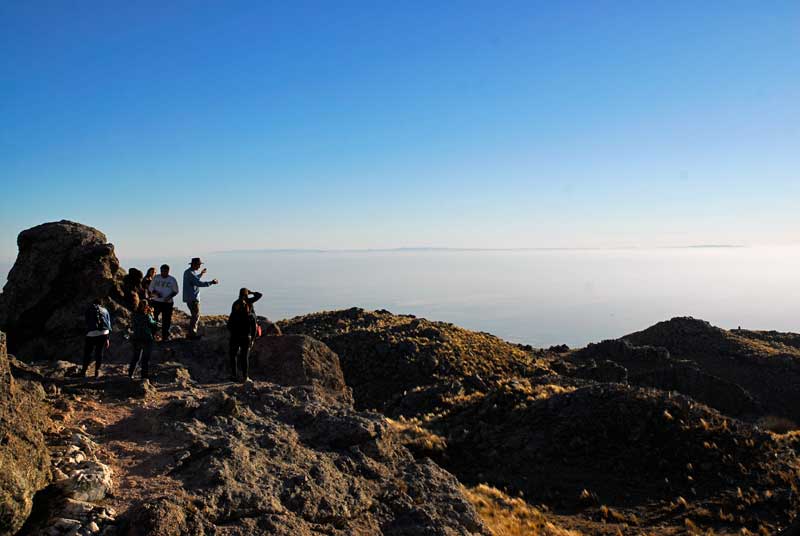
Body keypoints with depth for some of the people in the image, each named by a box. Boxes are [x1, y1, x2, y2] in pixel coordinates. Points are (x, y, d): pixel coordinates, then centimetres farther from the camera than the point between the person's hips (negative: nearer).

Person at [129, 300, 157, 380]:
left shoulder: (135, 315, -3)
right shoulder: (147, 316, -18)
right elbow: (154, 325, -12)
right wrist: (152, 315, -1)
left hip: (136, 339, 5)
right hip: (147, 340, -5)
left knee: (135, 357, 20)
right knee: (146, 358, 7)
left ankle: (130, 373, 24)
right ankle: (144, 375, 11)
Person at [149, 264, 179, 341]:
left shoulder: (172, 280, 1)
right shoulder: (156, 278, 3)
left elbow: (175, 291, 5)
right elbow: (151, 288, 7)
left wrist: (170, 296, -13)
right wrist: (156, 293, -14)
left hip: (167, 303, 0)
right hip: (156, 301, 0)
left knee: (166, 320, 3)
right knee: (154, 318, -5)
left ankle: (165, 336, 14)